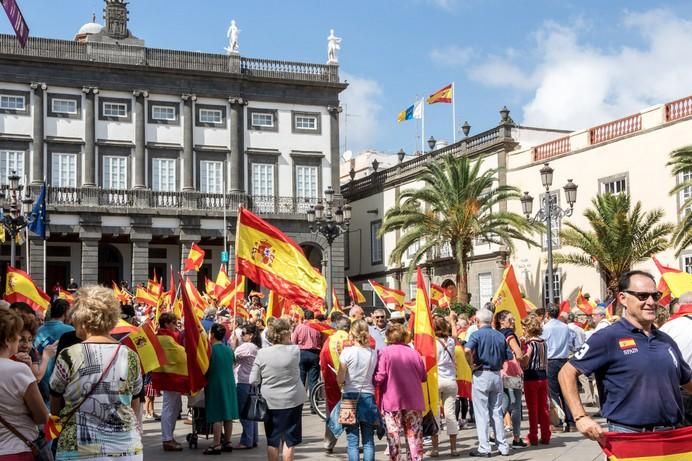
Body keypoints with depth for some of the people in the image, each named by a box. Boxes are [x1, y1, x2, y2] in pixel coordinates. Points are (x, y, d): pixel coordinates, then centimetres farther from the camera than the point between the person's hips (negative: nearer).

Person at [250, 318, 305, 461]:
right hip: (292, 400, -1)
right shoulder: (295, 350, -13)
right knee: (289, 439, 9)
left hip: (270, 401, 1)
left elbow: (253, 381, -5)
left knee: (272, 440, 12)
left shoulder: (262, 353, -10)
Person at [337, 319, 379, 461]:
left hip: (351, 396, -2)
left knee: (352, 440, 1)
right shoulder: (373, 353, -1)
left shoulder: (347, 352, -9)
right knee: (368, 440, 7)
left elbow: (340, 380, -9)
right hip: (368, 396, 2)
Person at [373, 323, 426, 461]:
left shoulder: (384, 352, -5)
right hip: (413, 400, 2)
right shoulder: (414, 353, 5)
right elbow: (423, 377, 11)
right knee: (414, 435, 7)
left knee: (393, 436, 4)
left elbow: (380, 377, -12)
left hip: (391, 400, -2)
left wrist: (373, 382, 8)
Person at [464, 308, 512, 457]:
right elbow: (509, 357, 9)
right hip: (497, 375, 5)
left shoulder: (477, 334, -8)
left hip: (481, 375, -5)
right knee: (497, 412, 13)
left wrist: (472, 365, -13)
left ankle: (484, 448, 0)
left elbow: (467, 350, -26)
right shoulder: (500, 336, 8)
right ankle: (503, 446, 15)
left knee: (482, 413, 0)